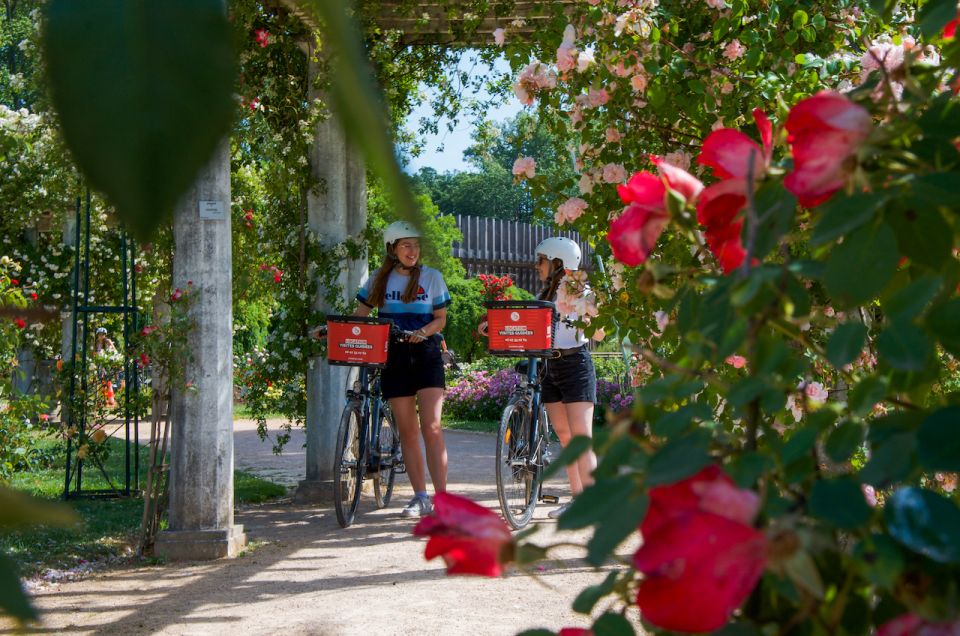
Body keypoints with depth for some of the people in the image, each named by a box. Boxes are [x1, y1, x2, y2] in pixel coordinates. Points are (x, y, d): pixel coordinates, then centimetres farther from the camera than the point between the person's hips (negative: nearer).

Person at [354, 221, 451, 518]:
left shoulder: (431, 276, 5)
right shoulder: (379, 279, 8)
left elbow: (441, 318, 5)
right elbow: (360, 315, 10)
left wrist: (424, 332, -16)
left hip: (426, 353, -2)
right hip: (394, 356, 2)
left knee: (431, 427, -12)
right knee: (407, 431, 4)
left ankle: (442, 497, -13)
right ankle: (420, 497, 11)